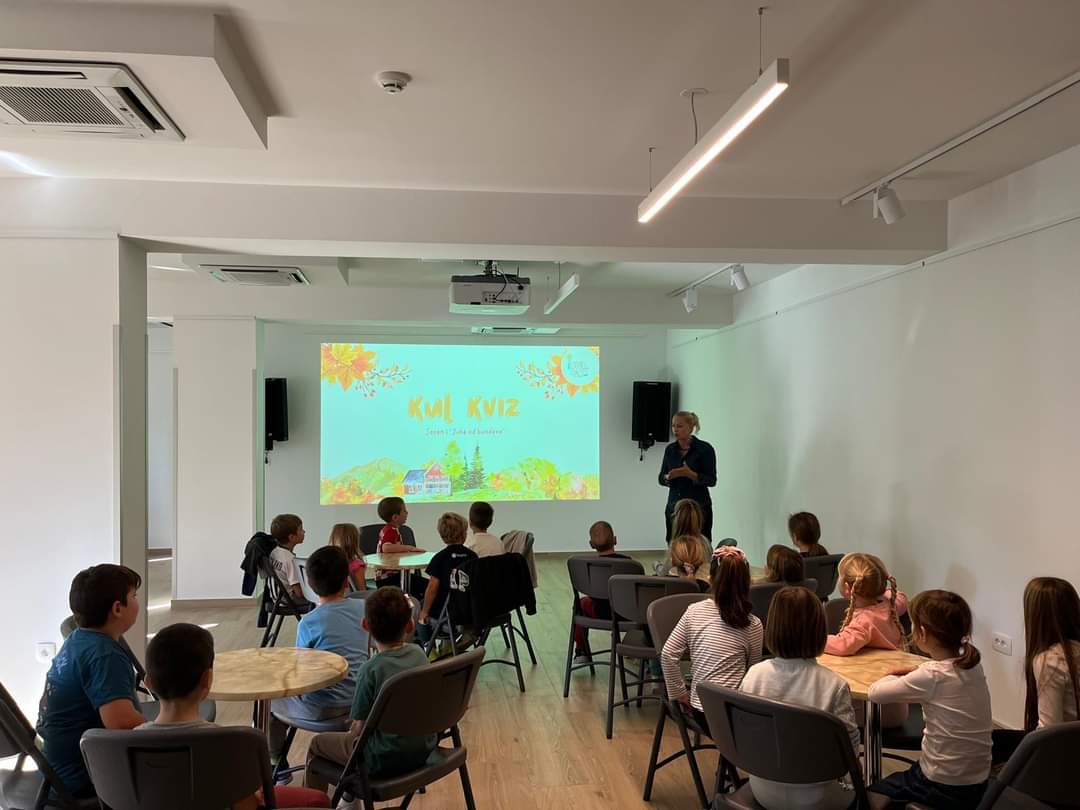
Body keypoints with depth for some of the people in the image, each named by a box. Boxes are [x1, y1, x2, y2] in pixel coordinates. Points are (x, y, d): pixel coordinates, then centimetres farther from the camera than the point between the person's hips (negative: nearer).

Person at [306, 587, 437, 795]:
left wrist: (349, 736, 5)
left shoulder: (370, 669, -22)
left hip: (387, 761, -7)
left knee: (317, 744, 16)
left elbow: (359, 728, -14)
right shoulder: (419, 653, -4)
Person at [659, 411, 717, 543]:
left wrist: (690, 474, -24)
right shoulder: (670, 449, 6)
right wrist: (669, 477, -12)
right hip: (674, 505, 5)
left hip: (699, 507, -5)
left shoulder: (705, 449, -8)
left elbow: (711, 480, -10)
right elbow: (661, 478, 10)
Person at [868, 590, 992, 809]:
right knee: (894, 781, 30)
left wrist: (896, 677, 3)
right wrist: (914, 675, 3)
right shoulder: (972, 665, -3)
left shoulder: (932, 676, -24)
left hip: (944, 788, -7)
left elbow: (875, 692, -16)